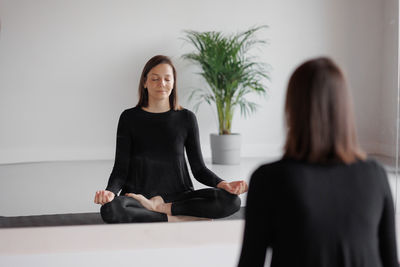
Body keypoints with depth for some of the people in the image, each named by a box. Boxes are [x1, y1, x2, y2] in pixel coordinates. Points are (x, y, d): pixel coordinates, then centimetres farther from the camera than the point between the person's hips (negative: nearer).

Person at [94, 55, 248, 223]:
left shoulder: (186, 118, 7)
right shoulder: (130, 118, 4)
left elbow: (199, 168, 8)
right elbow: (120, 169, 0)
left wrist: (223, 184, -12)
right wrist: (110, 191, -22)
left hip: (179, 196, 2)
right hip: (138, 195, -1)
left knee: (232, 200, -24)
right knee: (110, 210, -36)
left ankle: (159, 206, -16)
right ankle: (177, 220, -24)